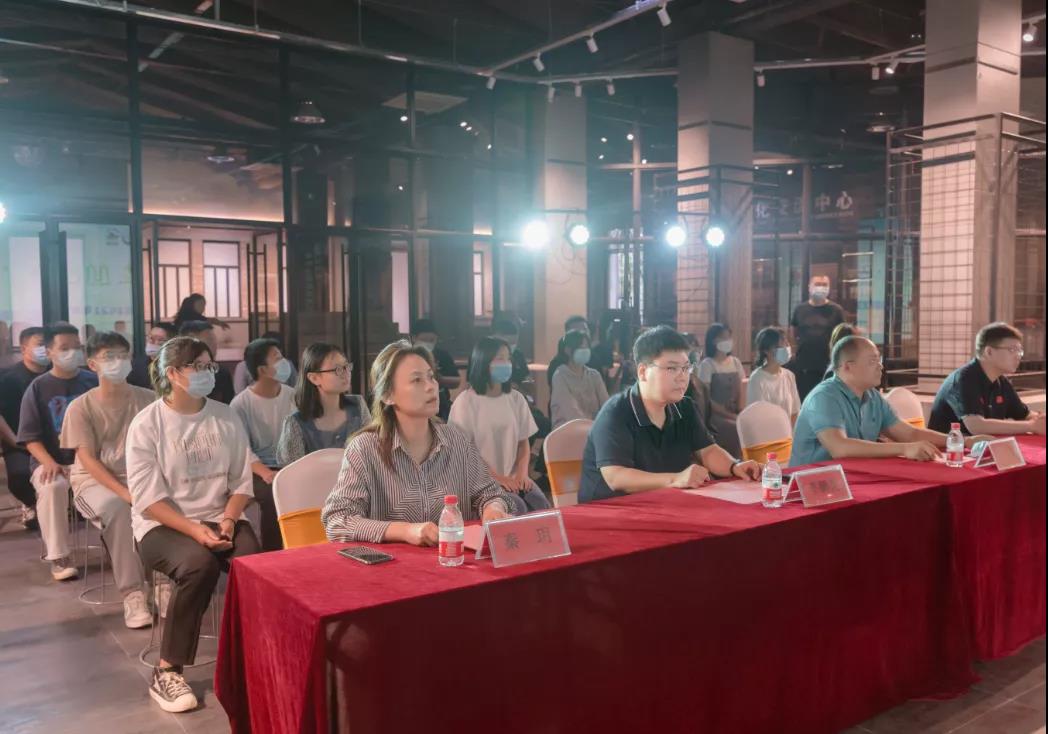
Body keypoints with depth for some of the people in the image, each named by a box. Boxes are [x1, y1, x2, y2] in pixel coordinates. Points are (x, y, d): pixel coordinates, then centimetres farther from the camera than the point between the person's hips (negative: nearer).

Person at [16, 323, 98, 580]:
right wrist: (48, 463, -17)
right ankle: (59, 557, -22)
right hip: (51, 462, -1)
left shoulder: (93, 382, 6)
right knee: (53, 487, -35)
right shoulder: (38, 388, 3)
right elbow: (30, 437, 0)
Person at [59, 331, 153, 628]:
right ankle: (131, 594, -27)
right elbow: (87, 460, -8)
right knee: (118, 508, -36)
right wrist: (125, 493, -21)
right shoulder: (80, 407, -2)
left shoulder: (147, 399, 3)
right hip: (94, 481, -2)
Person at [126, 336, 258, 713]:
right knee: (200, 564, -34)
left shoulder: (226, 418, 5)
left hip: (219, 519, 3)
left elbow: (241, 482, 5)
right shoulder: (147, 423, -6)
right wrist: (196, 531, -22)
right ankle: (166, 672, -18)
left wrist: (227, 521, -13)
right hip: (163, 526, -3)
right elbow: (148, 499, -12)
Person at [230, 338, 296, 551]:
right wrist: (265, 472, -27)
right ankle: (272, 555, -17)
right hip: (259, 470, -3)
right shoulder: (241, 404, -2)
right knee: (274, 494, -33)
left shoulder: (292, 396, 11)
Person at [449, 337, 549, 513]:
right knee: (517, 511, -29)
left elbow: (524, 442, 13)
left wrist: (522, 473, -6)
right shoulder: (466, 401, -7)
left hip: (513, 477, 5)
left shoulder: (516, 398, 10)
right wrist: (496, 478, -15)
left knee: (542, 509, -20)